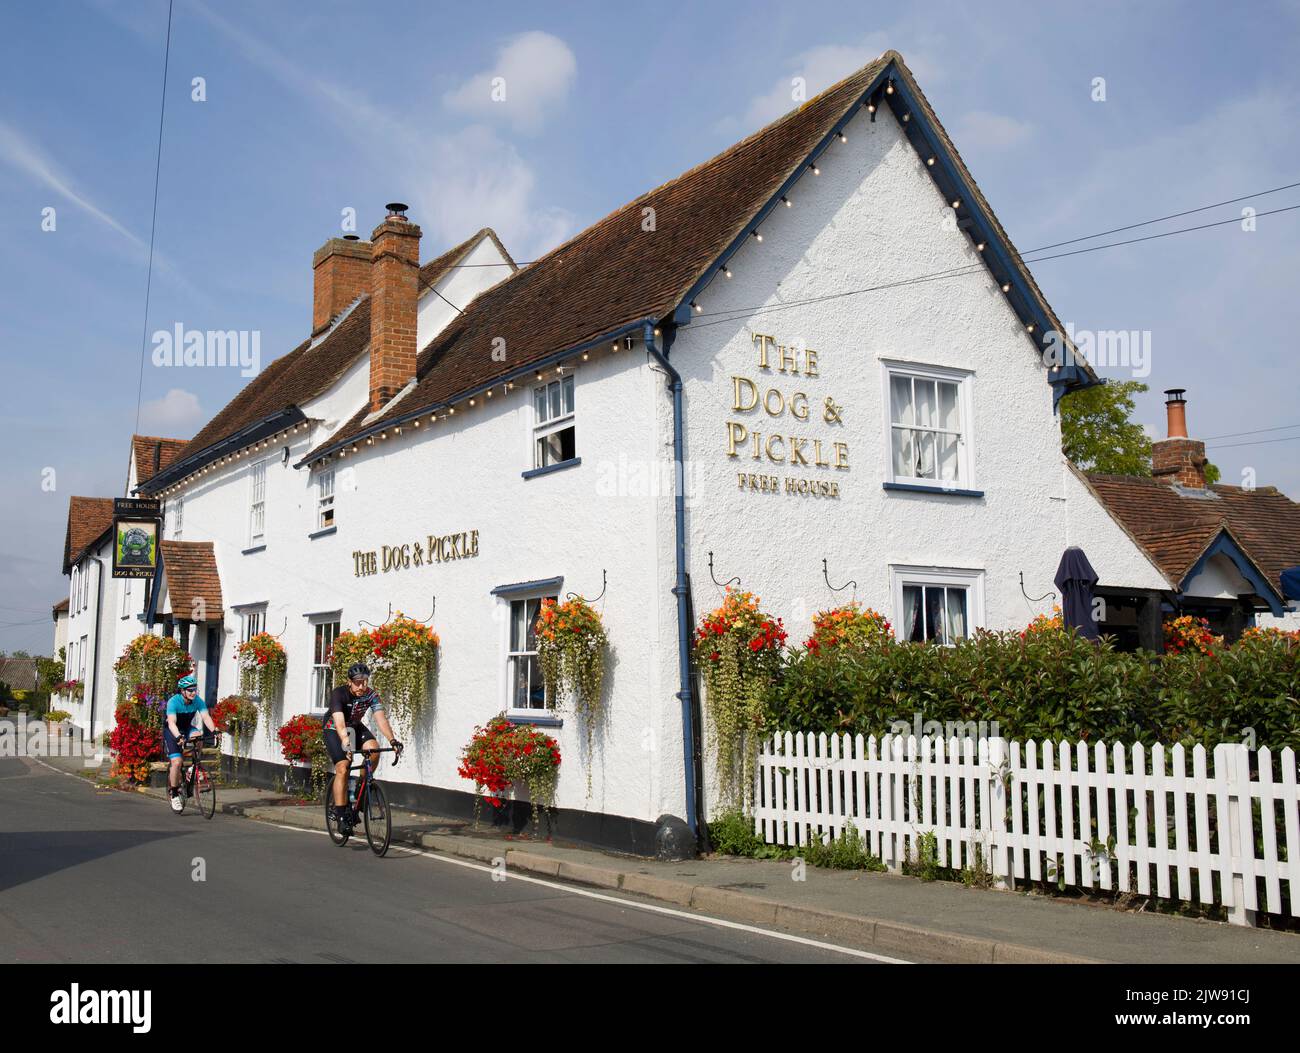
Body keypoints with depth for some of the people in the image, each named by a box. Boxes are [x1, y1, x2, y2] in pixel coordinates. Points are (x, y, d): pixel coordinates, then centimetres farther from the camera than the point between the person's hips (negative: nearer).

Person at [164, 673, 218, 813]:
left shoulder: (198, 701, -16)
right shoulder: (173, 702, -27)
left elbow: (206, 717, -27)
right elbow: (171, 722, -38)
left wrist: (213, 730, -45)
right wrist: (178, 737, -55)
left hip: (187, 728, 4)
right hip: (172, 731, -4)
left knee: (198, 735, -30)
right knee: (177, 762, -19)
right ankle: (174, 793, -2)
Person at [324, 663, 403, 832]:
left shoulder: (371, 695, -19)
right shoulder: (338, 693, -29)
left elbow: (381, 719, -31)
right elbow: (339, 723, -42)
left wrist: (392, 740, -48)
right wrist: (346, 743, -60)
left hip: (355, 727, 4)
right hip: (333, 730, -3)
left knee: (374, 749, -25)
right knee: (342, 768, -20)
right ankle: (340, 814, -13)